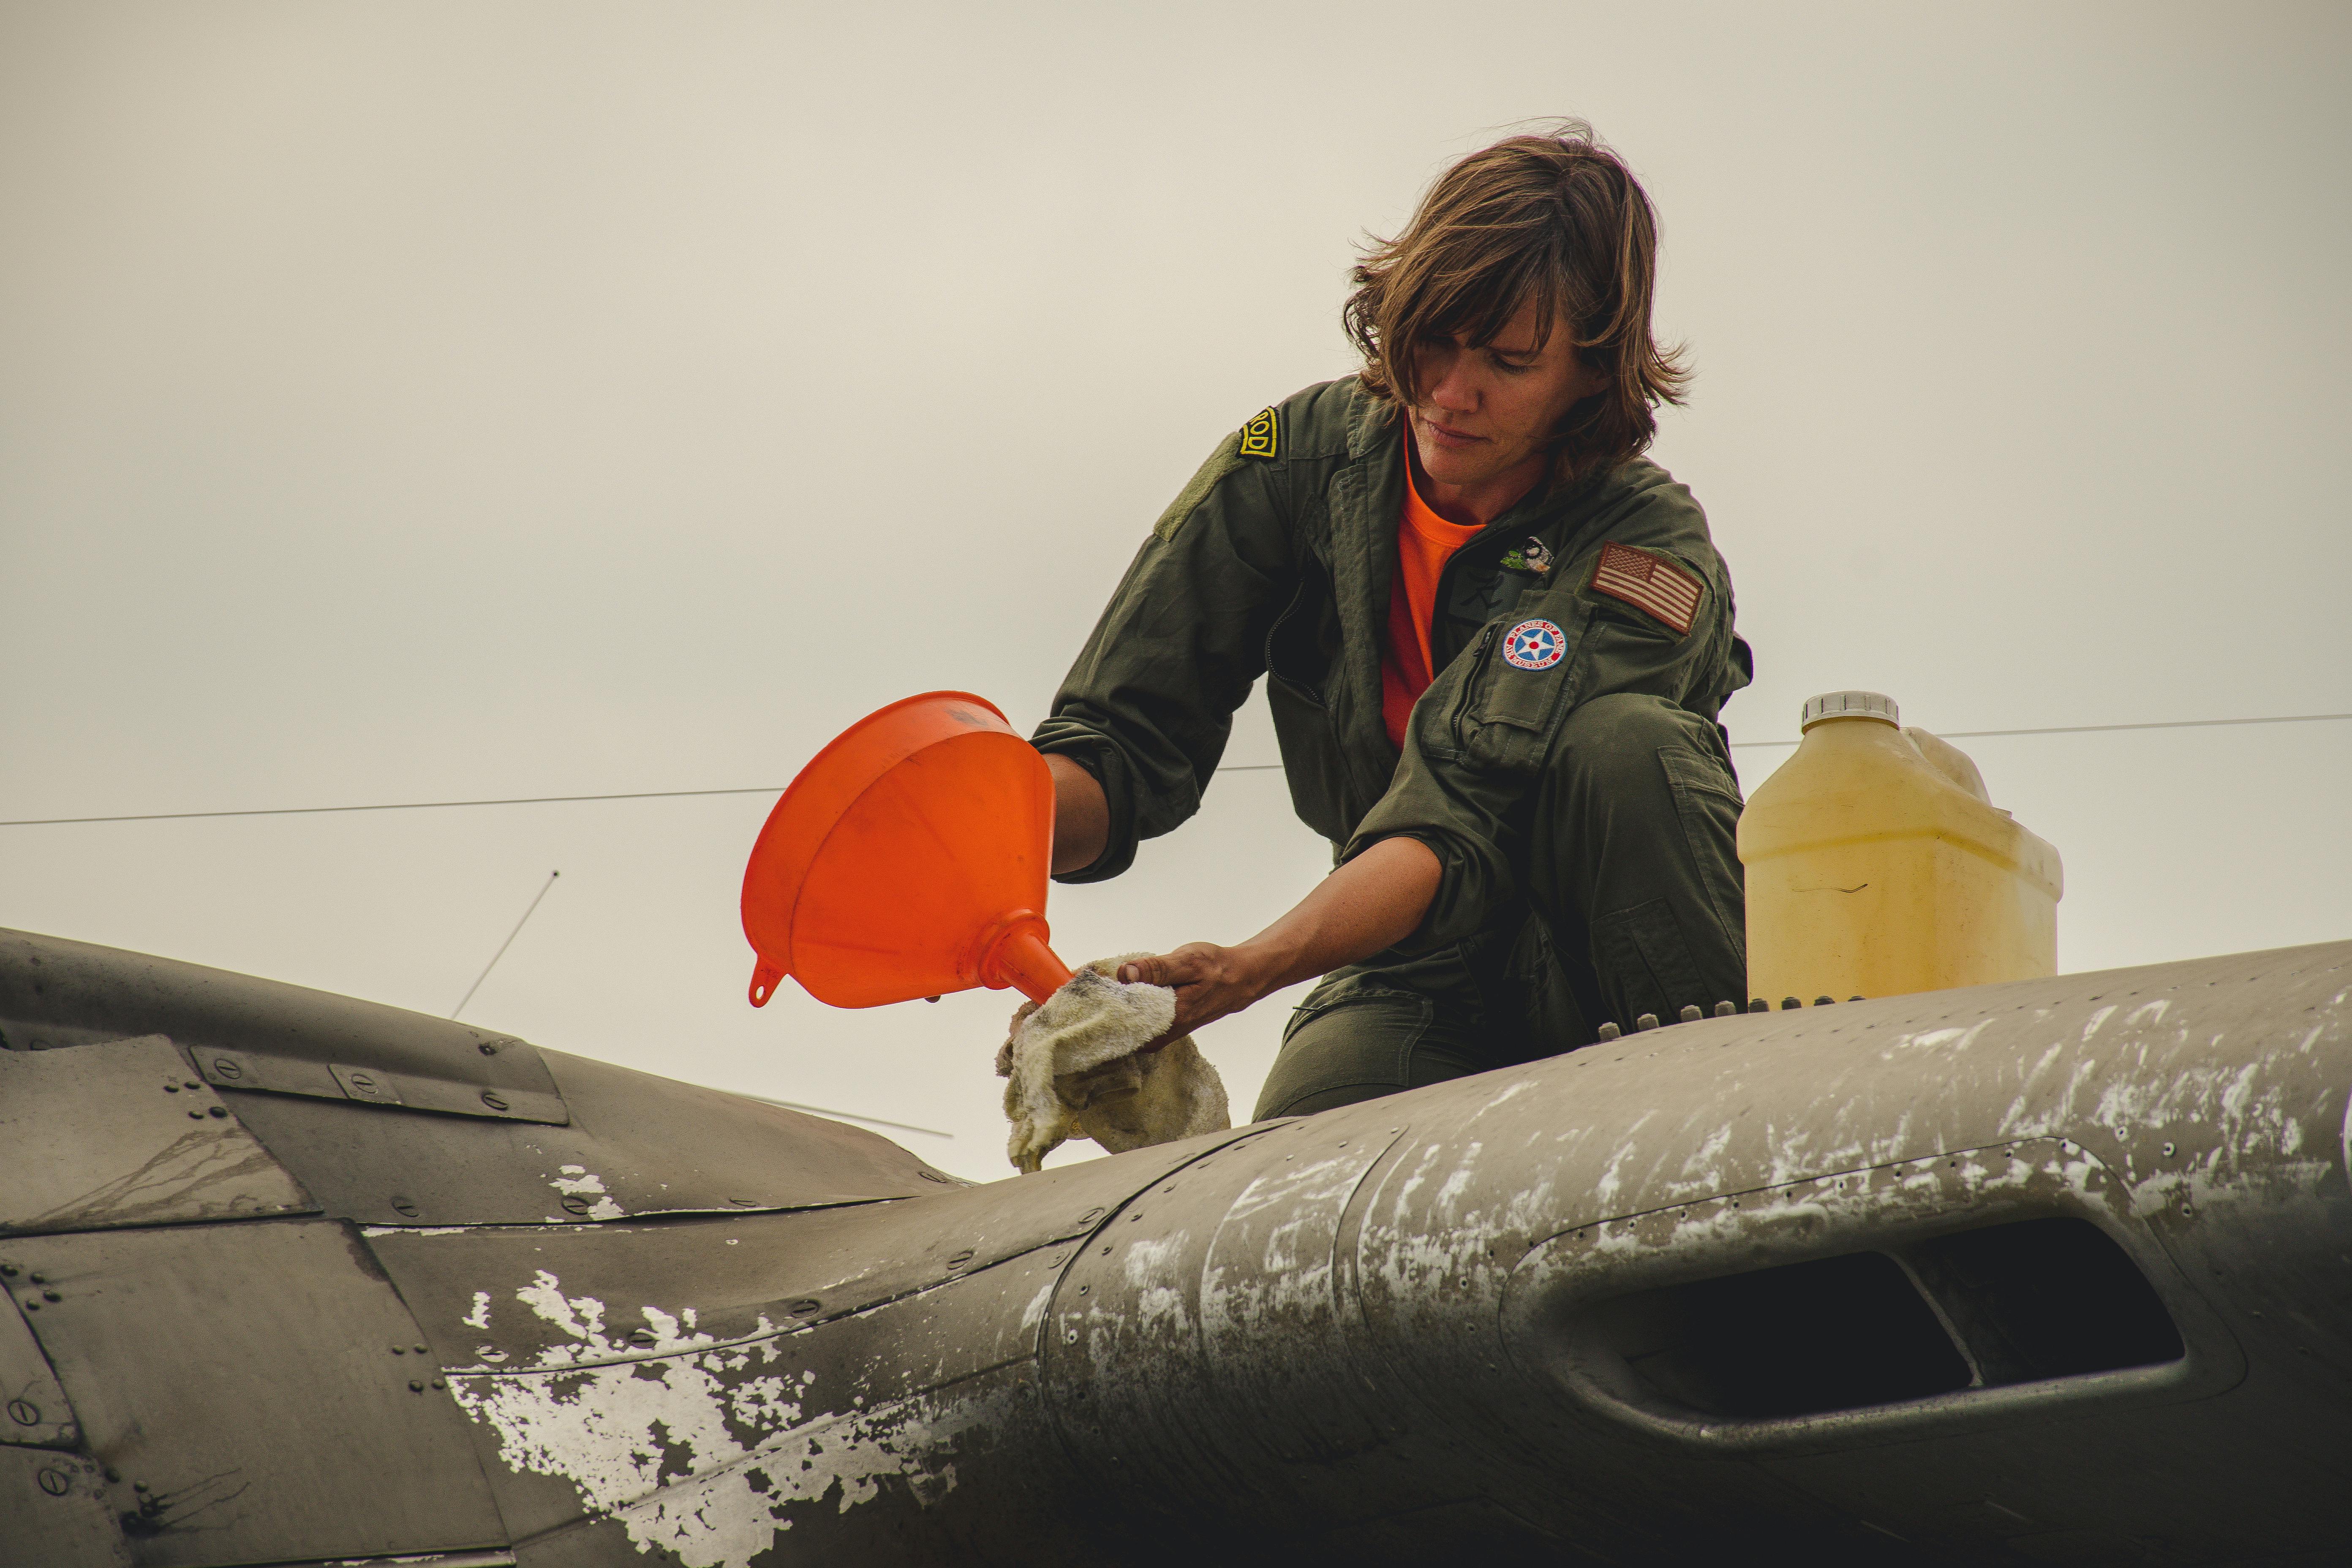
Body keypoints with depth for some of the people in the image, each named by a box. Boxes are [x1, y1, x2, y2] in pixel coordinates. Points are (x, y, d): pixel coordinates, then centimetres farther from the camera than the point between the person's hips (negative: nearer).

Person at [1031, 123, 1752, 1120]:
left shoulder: (1650, 552, -20)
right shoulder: (1301, 458, -7)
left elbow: (1463, 832, -30)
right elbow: (1118, 747, -8)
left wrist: (1245, 972, -45)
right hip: (1417, 976, 1)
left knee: (1622, 741, -33)